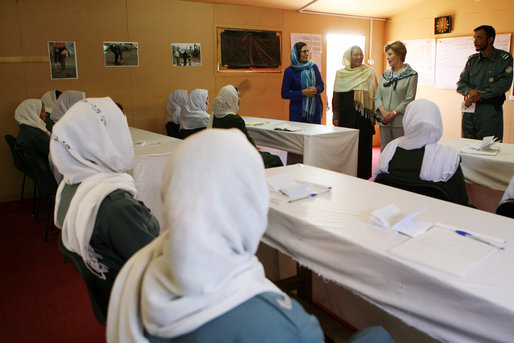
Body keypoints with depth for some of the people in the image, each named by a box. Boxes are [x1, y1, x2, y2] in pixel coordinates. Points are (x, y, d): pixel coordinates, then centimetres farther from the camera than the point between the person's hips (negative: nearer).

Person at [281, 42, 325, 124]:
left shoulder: (313, 67, 7)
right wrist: (302, 93, -15)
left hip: (315, 110, 3)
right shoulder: (289, 71, -3)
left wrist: (316, 89, -11)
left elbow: (322, 85, 13)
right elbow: (284, 94, -4)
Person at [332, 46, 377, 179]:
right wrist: (335, 117, 2)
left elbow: (374, 94, 4)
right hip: (346, 115, 1)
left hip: (363, 115, -1)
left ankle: (362, 175, 12)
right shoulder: (340, 74, 7)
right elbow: (336, 96, 8)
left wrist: (374, 115, -3)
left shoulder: (369, 72, 5)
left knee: (363, 146, 1)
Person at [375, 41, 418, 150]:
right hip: (384, 121, 5)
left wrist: (393, 113, -15)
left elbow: (409, 99, -7)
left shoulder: (411, 75, 1)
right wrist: (383, 111, -9)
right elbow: (377, 96, 9)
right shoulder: (385, 75, 16)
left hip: (400, 121, -5)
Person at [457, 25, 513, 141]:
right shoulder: (472, 59, 14)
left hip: (490, 111, -4)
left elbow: (504, 84, -10)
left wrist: (479, 96, -17)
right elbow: (460, 83, 9)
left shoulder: (504, 58, 1)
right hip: (469, 111, 4)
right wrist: (469, 91, -13)